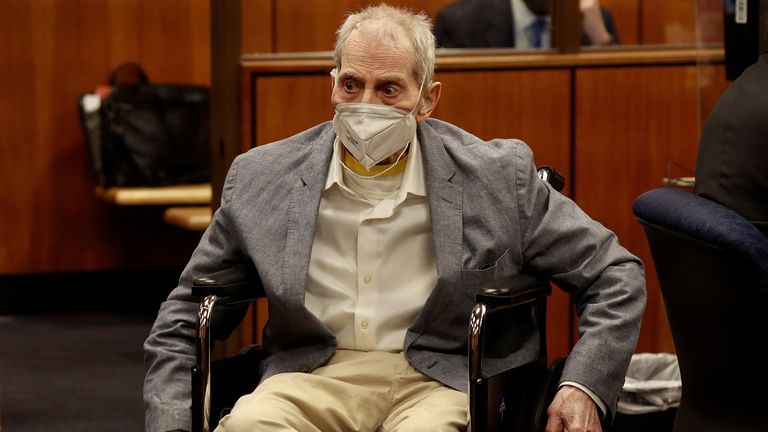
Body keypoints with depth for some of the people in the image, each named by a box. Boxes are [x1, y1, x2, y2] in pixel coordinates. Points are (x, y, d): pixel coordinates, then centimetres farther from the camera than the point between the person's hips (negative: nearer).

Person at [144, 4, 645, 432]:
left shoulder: (498, 178, 3)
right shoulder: (262, 178, 7)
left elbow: (614, 276, 9)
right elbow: (182, 319, 14)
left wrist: (583, 388, -8)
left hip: (442, 379, 0)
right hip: (315, 375, 1)